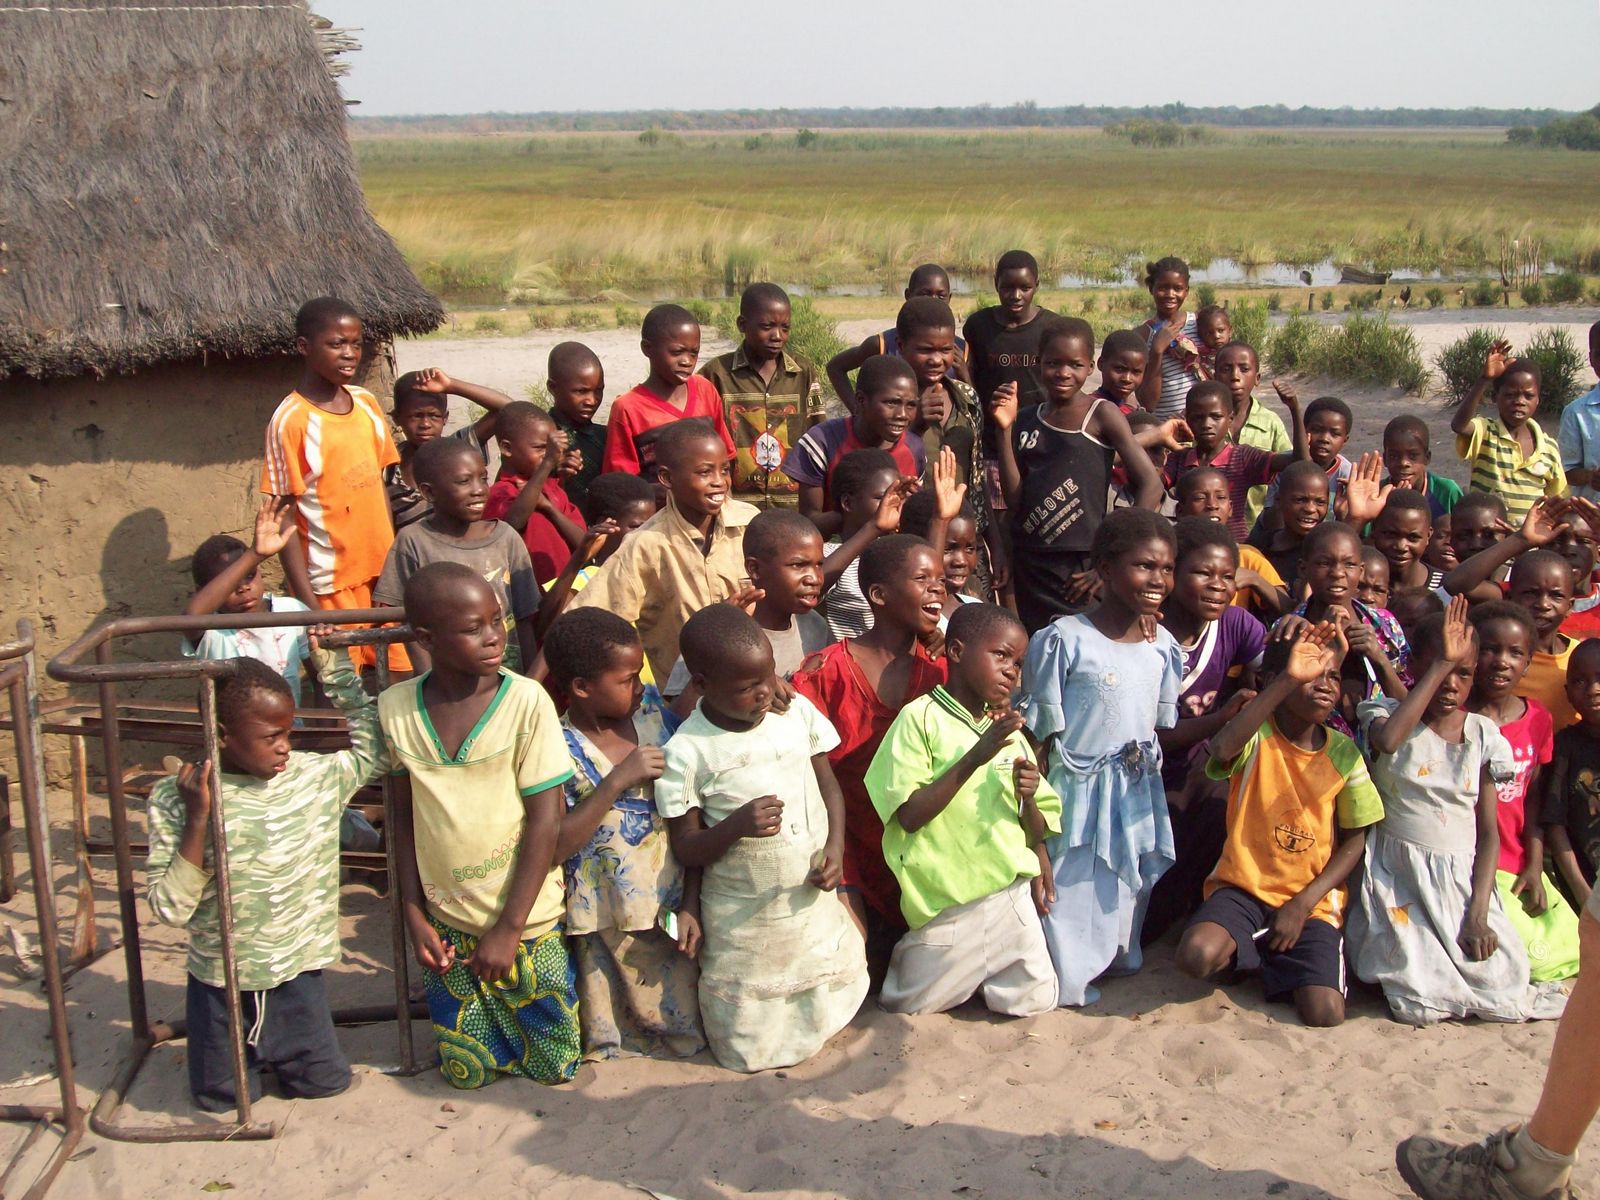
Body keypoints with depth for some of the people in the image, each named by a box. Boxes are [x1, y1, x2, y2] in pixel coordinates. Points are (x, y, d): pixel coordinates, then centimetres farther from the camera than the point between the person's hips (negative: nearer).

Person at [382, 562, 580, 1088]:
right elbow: (405, 814, 3)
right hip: (446, 922, 3)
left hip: (526, 919, -2)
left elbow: (546, 819, -14)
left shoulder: (526, 701, -17)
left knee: (555, 1064, 10)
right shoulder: (397, 708, -7)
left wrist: (507, 929, -13)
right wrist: (415, 918, 0)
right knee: (468, 1071, 13)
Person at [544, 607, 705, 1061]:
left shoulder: (652, 712, -2)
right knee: (614, 1033, 8)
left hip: (677, 909, 4)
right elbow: (553, 847, -22)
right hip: (610, 928, -4)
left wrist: (691, 904, -2)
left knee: (690, 1025, 12)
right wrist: (616, 781, -27)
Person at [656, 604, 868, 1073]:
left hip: (815, 900, 4)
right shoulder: (688, 751, -17)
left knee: (830, 1012, 18)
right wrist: (736, 826, -31)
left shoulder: (797, 712, -5)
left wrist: (835, 846, -10)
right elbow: (685, 848, -12)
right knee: (753, 1051, 10)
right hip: (744, 922, -3)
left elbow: (828, 785, 7)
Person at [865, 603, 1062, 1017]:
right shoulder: (921, 718, -10)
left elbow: (1037, 831, 11)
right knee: (911, 1009, 6)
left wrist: (1027, 798, -12)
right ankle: (904, 959, 34)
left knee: (1036, 1004, 9)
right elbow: (909, 816, -18)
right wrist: (975, 757, -24)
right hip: (947, 908, -5)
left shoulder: (1009, 731, 8)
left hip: (1014, 899, 5)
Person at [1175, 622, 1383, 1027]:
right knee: (1197, 956, -31)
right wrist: (1287, 680, -37)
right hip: (1243, 887, -2)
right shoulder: (1256, 736, -8)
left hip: (1312, 902, 2)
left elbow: (1356, 840, 3)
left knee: (1325, 1015, -18)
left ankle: (1277, 963, 16)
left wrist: (1302, 904, -8)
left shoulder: (1343, 752, 1)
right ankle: (1242, 952, 6)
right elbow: (1222, 748, -34)